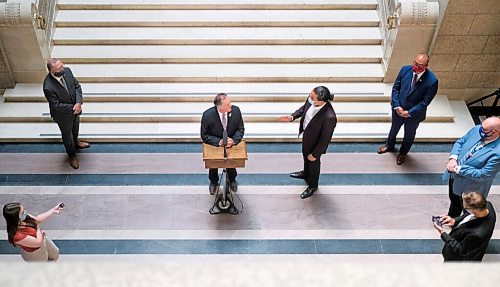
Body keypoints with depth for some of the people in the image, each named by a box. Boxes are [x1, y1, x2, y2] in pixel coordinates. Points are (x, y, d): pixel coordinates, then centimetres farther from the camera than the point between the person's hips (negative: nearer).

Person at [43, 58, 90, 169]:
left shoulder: (67, 71, -22)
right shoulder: (48, 87, -38)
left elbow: (77, 86, -10)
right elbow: (56, 106, -29)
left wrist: (78, 103, -24)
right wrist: (73, 108, -23)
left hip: (75, 109, 5)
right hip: (63, 115, -5)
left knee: (75, 128, 33)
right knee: (67, 134, 22)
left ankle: (75, 142, 64)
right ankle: (72, 155, 49)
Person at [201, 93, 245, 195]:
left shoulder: (235, 110, -17)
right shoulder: (207, 115, -23)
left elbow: (240, 129, -4)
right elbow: (204, 135, -13)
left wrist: (233, 140, -23)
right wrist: (219, 141, -27)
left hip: (232, 143, 1)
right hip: (215, 144, -1)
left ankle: (232, 180, 22)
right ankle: (213, 182, 22)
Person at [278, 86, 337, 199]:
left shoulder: (329, 117, -43)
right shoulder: (311, 99, -24)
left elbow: (325, 139, -29)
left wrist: (315, 154, -17)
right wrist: (292, 117, -12)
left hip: (315, 143, -6)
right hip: (306, 135, 6)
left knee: (313, 163, 23)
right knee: (306, 157, 34)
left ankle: (313, 186, 53)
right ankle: (306, 174, 66)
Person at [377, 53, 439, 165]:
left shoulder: (432, 81, -29)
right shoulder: (405, 70, -18)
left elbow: (425, 102, -21)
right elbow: (395, 88, -8)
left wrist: (409, 112, -20)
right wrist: (397, 106, -16)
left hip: (414, 114, -3)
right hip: (398, 109, 3)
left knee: (409, 135, 24)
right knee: (394, 129, 30)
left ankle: (403, 153, 53)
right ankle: (389, 145, 60)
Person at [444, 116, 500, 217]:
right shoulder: (477, 130, -15)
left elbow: (483, 174, -30)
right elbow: (460, 142, 0)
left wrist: (459, 169, -26)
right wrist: (453, 158, -17)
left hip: (469, 188, -6)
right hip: (454, 177, 7)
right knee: (454, 200, 32)